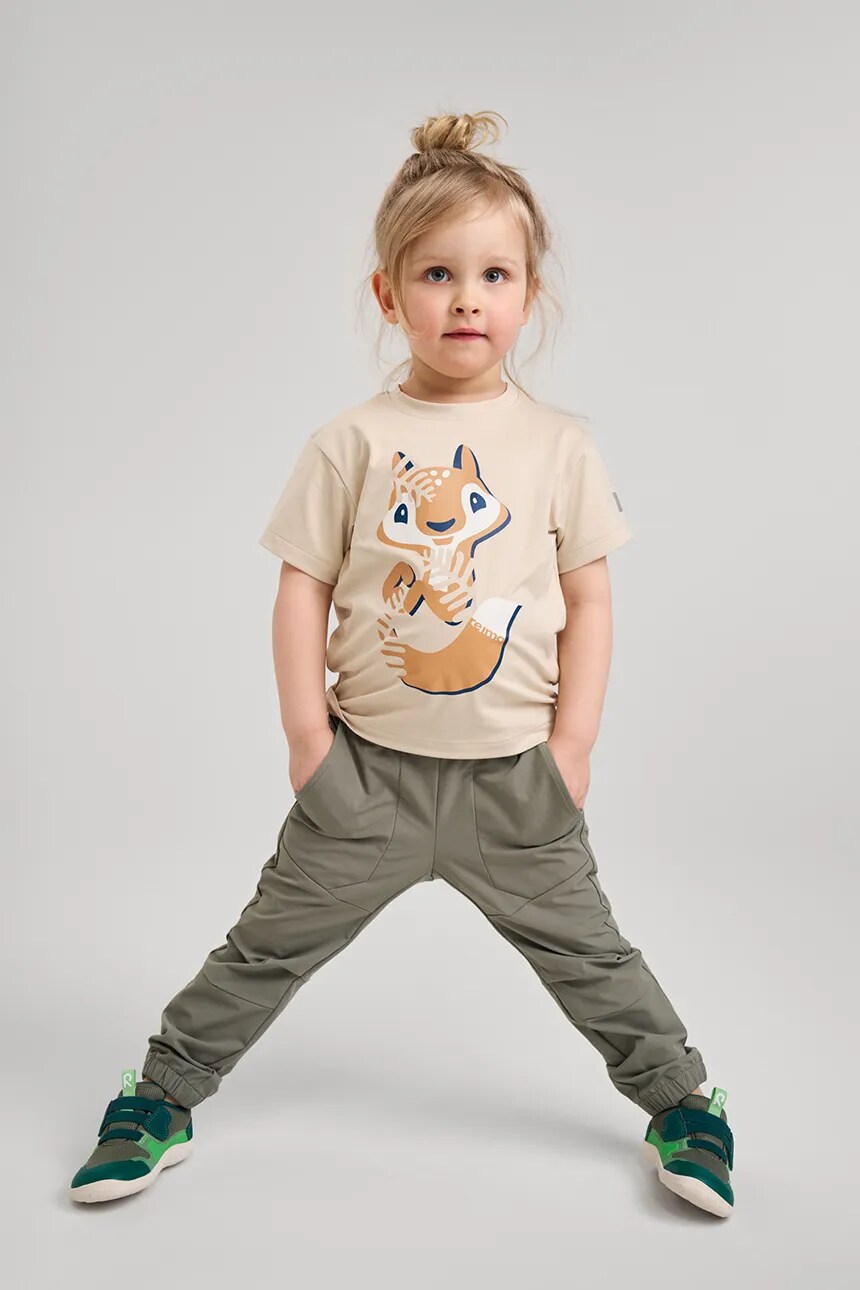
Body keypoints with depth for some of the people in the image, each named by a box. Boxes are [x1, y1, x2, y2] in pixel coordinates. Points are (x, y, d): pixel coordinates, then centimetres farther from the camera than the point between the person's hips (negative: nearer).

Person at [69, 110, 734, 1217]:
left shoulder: (559, 443, 0)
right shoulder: (353, 441, -4)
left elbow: (588, 599, 2)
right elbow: (303, 588, -1)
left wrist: (571, 743, -3)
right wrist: (307, 733, -6)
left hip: (514, 771, 1)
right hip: (368, 764, 0)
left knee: (587, 950, 12)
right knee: (271, 942, 9)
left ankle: (680, 1102, 34)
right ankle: (160, 1096, 29)